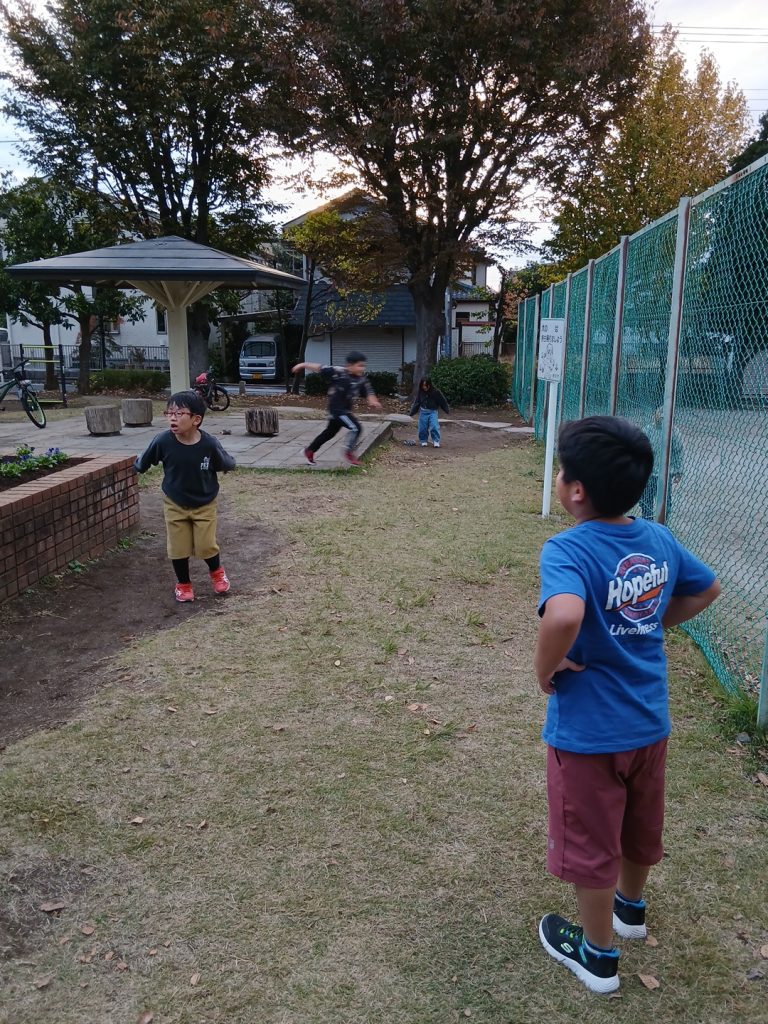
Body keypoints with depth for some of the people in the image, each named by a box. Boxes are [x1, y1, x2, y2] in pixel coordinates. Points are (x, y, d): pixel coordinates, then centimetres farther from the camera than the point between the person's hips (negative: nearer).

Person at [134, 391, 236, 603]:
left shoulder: (209, 444, -25)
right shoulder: (163, 441, -23)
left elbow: (227, 464, -4)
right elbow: (142, 463, -3)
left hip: (205, 504, -1)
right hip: (175, 505, 1)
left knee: (206, 546, 3)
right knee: (179, 549, 8)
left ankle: (217, 572, 35)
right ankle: (183, 583, 33)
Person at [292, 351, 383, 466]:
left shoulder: (362, 379, -3)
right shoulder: (338, 372, -21)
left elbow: (368, 392, 3)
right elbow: (320, 368, -17)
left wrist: (373, 401, -18)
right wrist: (303, 365, -15)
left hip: (345, 409, 8)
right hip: (336, 409, -8)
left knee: (330, 432, 23)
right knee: (356, 428, -18)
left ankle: (309, 450, 40)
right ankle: (349, 452, 2)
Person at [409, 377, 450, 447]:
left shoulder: (435, 392, -12)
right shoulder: (420, 392, -2)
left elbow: (442, 401, -2)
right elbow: (416, 403, 8)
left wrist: (447, 410, 3)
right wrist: (411, 413, 8)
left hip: (433, 412, -3)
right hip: (423, 412, 3)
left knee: (434, 426, -17)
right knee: (423, 428, 2)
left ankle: (436, 441, -8)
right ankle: (423, 441, 19)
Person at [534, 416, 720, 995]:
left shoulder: (567, 550, -26)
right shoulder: (659, 539, -5)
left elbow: (564, 616, -45)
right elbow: (707, 590, 11)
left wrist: (546, 670, -27)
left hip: (588, 731, -6)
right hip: (650, 723, 7)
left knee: (590, 843, 15)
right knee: (639, 827, 29)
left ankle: (598, 955, 36)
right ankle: (631, 907, 55)